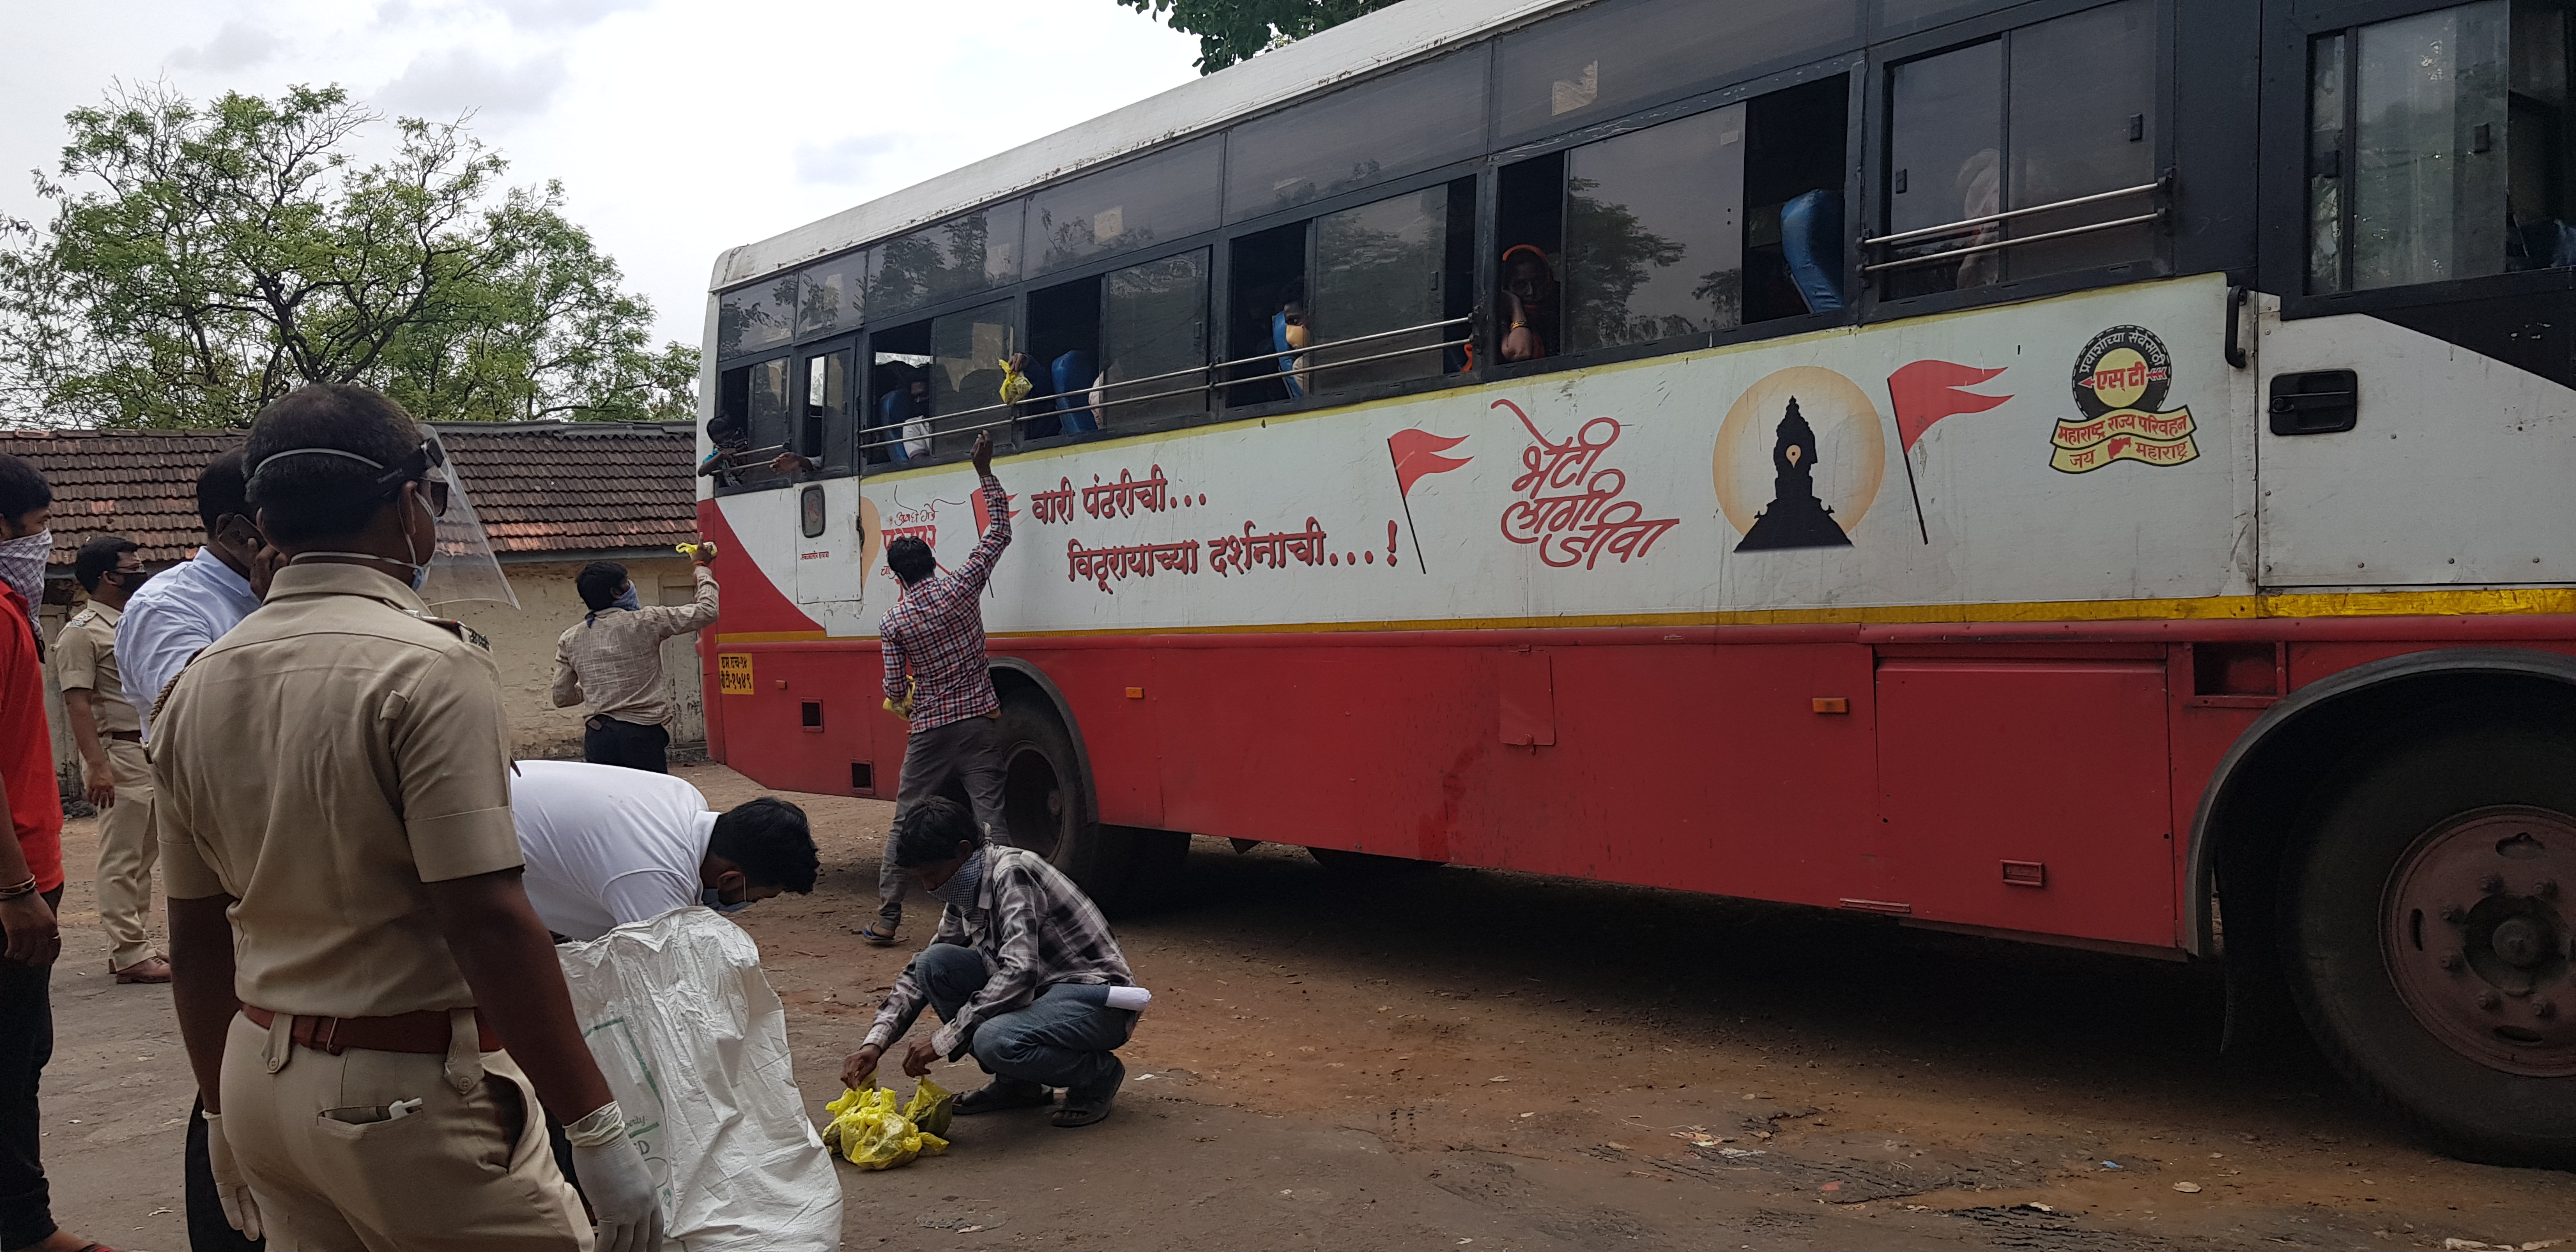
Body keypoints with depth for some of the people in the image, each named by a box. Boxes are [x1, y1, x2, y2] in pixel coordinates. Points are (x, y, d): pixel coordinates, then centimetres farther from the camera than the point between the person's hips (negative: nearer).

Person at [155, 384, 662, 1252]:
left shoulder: (199, 686, 6)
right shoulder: (429, 668, -16)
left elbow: (195, 939, 12)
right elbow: (488, 920, -22)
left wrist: (226, 1113, 23)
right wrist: (597, 1128, -17)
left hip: (257, 1081, 8)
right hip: (407, 1095, -7)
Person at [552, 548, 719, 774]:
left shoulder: (569, 639, 8)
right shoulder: (645, 622, -4)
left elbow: (562, 697, 13)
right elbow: (707, 611, 0)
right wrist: (701, 568, 15)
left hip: (597, 737, 4)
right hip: (643, 734, -4)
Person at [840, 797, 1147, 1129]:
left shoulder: (1011, 874, -21)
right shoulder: (963, 893, 6)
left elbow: (1019, 973, -31)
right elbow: (919, 974, 15)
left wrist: (943, 1041, -25)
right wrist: (874, 1044, 1)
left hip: (1096, 995, -9)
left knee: (995, 1041, -34)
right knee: (934, 964, -7)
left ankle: (1100, 1075, -4)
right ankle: (1016, 1084, 6)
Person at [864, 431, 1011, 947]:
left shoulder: (892, 623, -3)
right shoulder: (961, 587, -4)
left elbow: (895, 692, -2)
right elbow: (999, 532, 4)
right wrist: (985, 472, 8)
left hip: (929, 731, 0)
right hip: (979, 724, 0)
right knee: (992, 819, -2)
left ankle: (886, 919, 13)